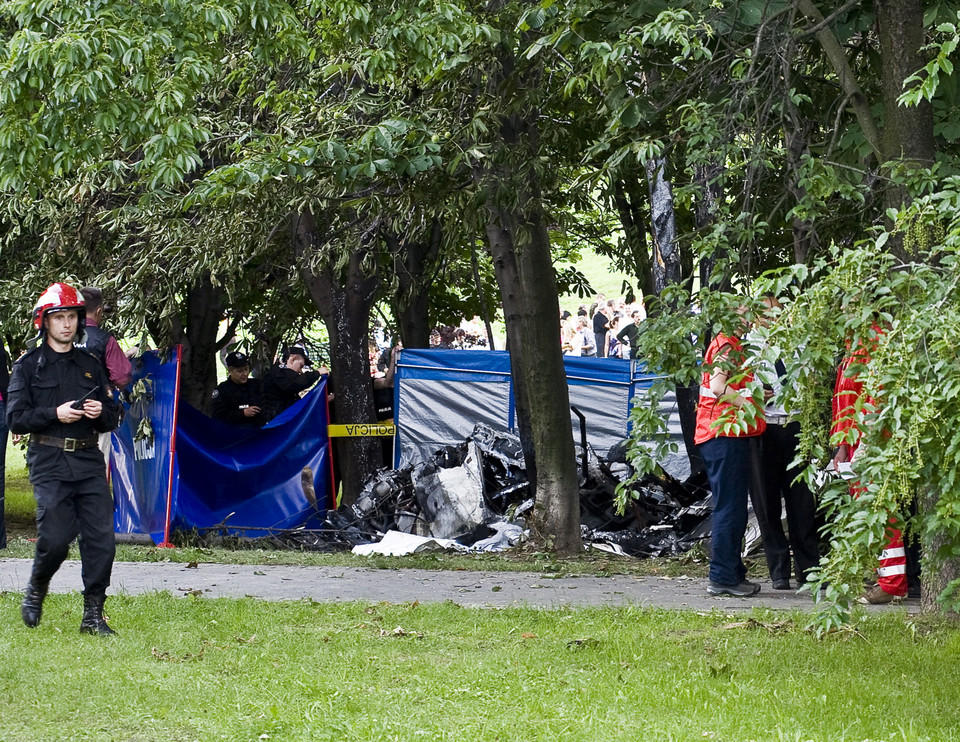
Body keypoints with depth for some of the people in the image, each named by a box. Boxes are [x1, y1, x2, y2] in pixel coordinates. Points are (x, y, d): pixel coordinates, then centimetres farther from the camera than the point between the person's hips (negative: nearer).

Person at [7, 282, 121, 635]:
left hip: (89, 460, 4)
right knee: (55, 539, -10)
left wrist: (101, 412, -4)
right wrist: (55, 414, -14)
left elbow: (112, 419, 19)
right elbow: (15, 418, -2)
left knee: (102, 538, -5)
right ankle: (35, 591, 19)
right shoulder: (29, 365, 5)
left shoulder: (91, 365, 16)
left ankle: (93, 615, 3)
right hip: (49, 463, -4)